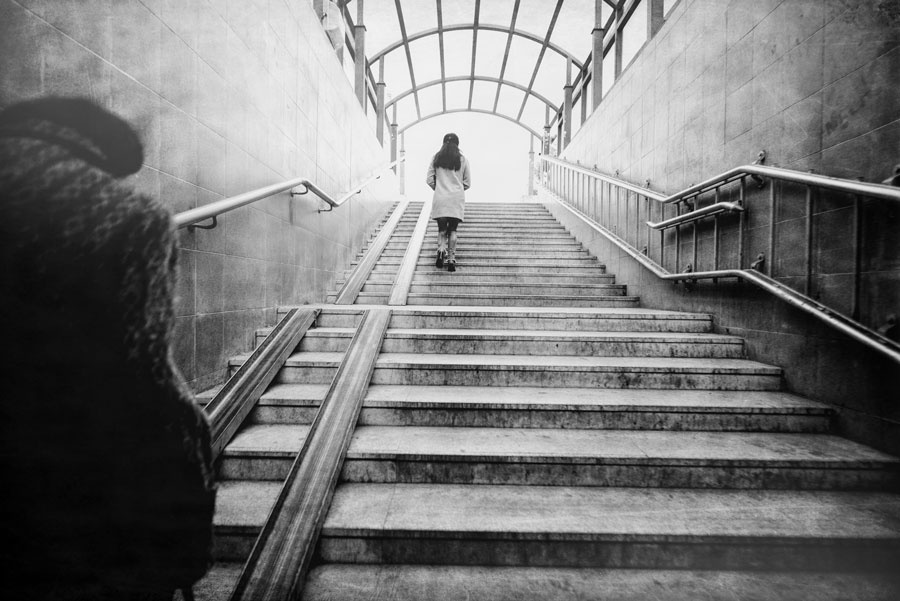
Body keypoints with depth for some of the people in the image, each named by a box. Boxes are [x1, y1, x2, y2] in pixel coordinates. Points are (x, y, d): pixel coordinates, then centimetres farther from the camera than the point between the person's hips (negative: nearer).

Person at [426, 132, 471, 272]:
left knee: (442, 228, 7)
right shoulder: (462, 159, 4)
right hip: (457, 199, 0)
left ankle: (441, 250, -19)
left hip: (440, 199, 0)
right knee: (453, 229, 5)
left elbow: (429, 179, 2)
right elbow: (467, 183, 5)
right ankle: (451, 259, 2)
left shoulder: (436, 158, 4)